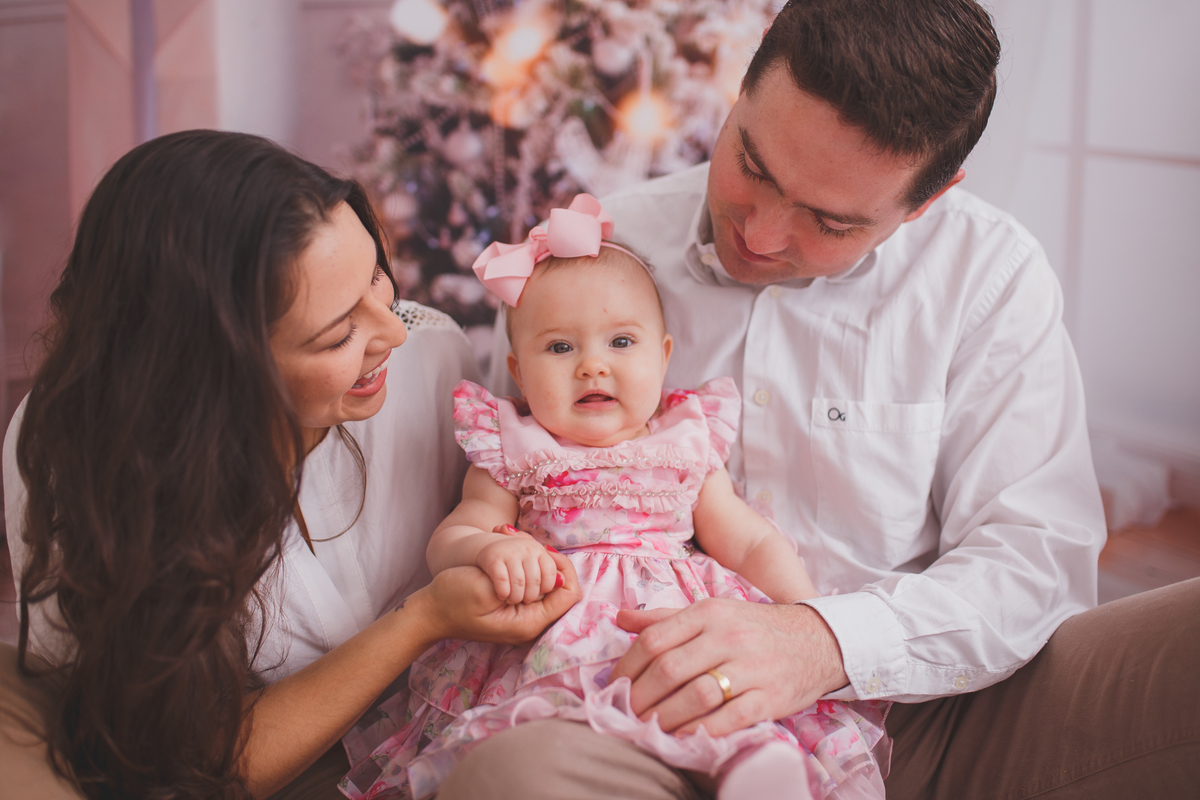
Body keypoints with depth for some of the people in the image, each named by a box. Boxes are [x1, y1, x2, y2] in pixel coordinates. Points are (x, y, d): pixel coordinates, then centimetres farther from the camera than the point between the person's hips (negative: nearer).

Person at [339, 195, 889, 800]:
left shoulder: (685, 449, 17)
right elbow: (445, 542, 8)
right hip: (554, 633, -1)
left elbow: (750, 543, 19)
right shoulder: (512, 455, 12)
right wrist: (490, 550, -15)